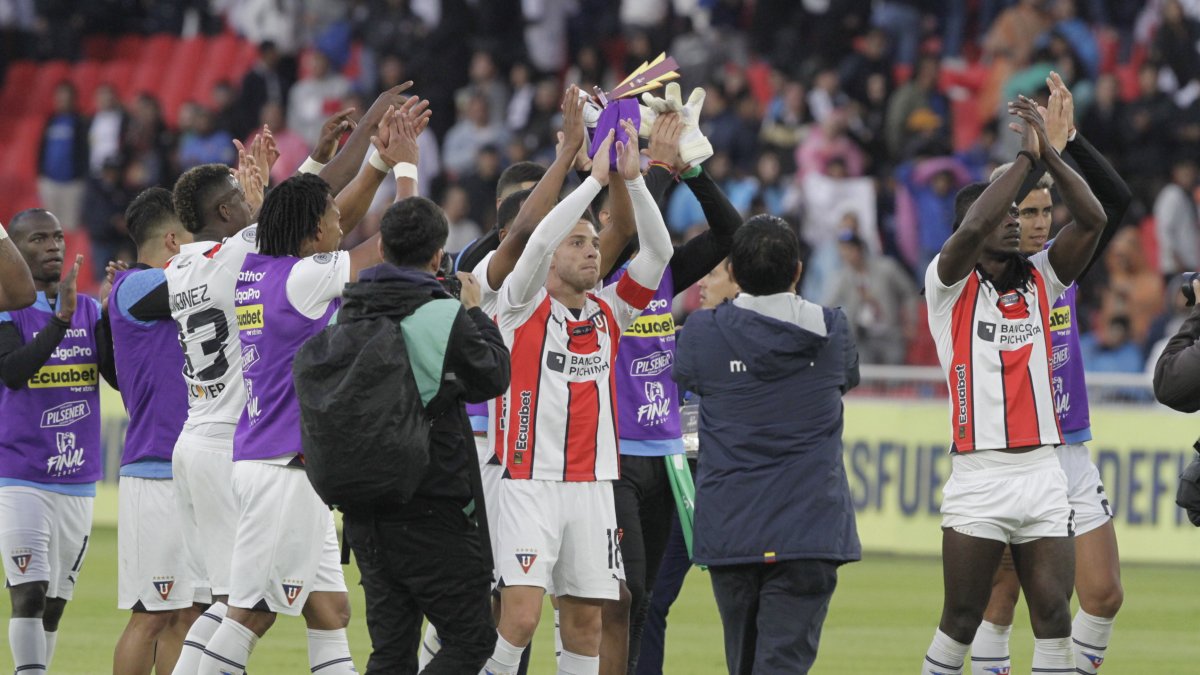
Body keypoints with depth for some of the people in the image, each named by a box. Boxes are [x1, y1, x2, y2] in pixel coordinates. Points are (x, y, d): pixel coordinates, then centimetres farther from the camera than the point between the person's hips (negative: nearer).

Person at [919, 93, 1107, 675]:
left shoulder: (1039, 281, 12)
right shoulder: (950, 285, 0)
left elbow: (1092, 219, 1)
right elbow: (974, 226, -19)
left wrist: (1049, 152, -6)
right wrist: (1025, 155, -11)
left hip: (1043, 471, 4)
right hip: (978, 475, -4)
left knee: (1054, 615, -2)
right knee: (961, 621, 0)